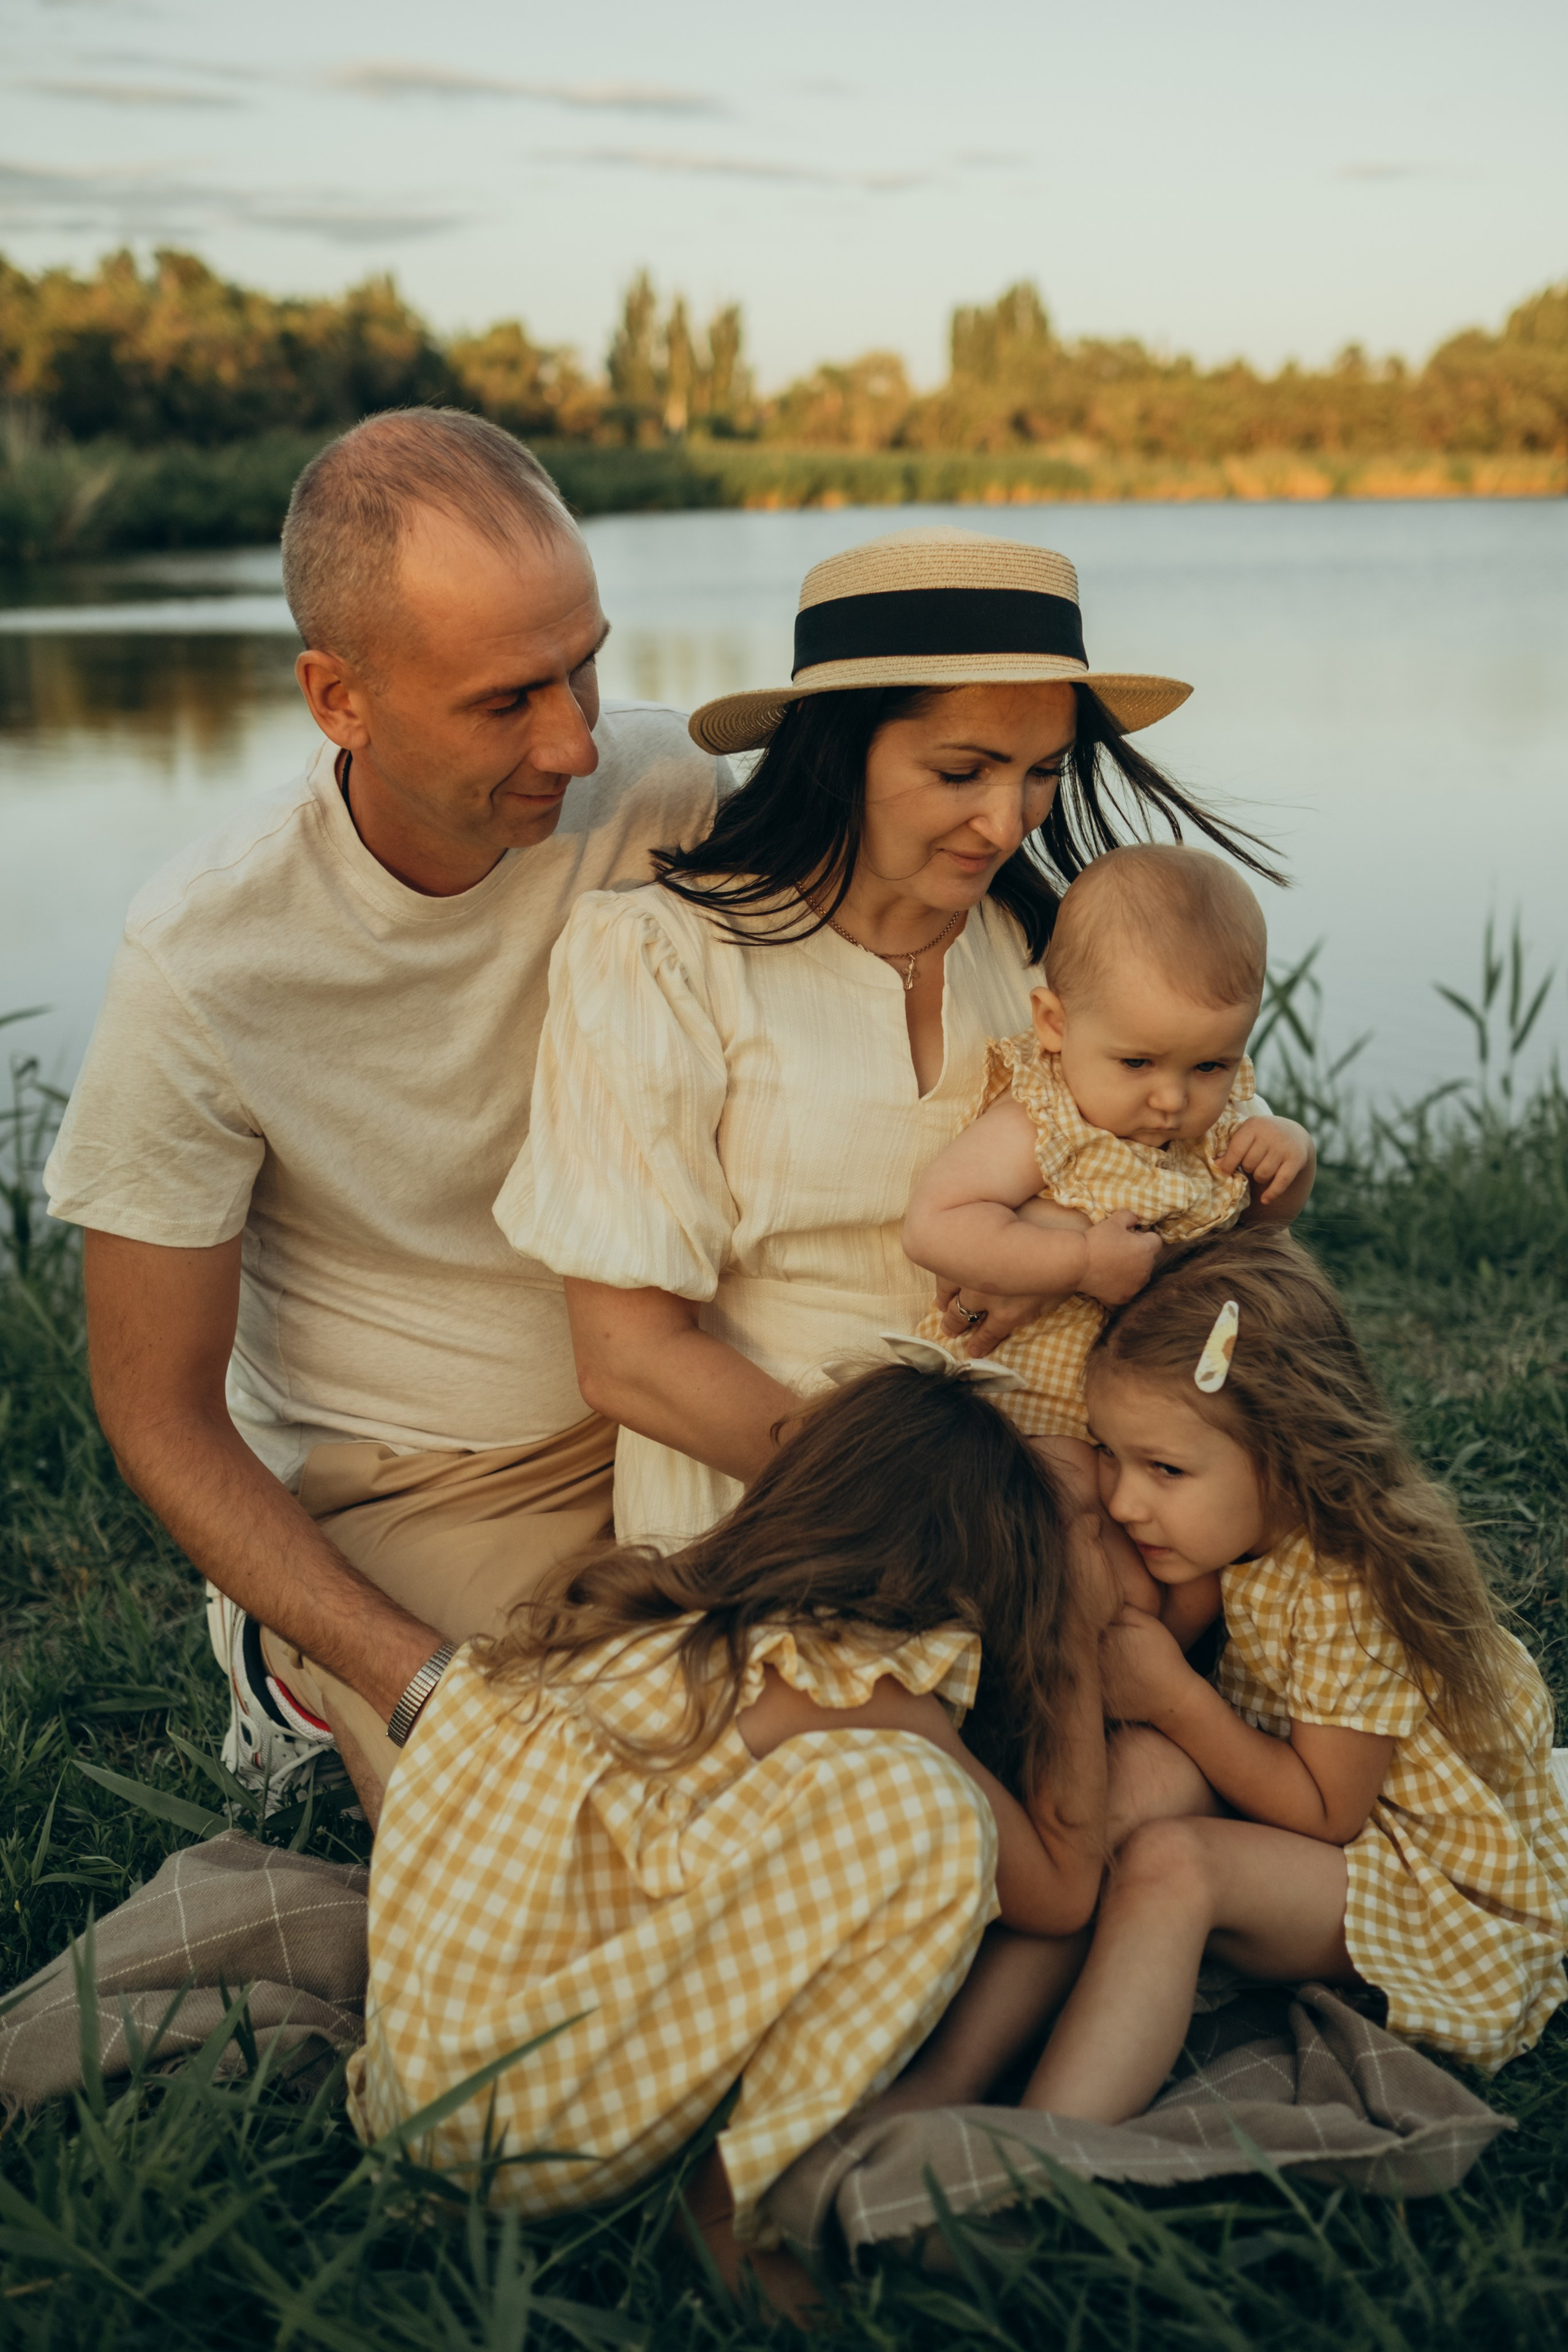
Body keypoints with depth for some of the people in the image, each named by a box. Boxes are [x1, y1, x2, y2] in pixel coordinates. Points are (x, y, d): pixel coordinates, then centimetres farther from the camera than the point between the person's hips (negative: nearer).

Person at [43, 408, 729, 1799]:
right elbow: (161, 1418, -13)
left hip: (667, 1413, 5)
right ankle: (305, 1664, 9)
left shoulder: (662, 790, -14)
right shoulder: (202, 968, -22)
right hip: (403, 1489, -4)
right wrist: (424, 1683, -22)